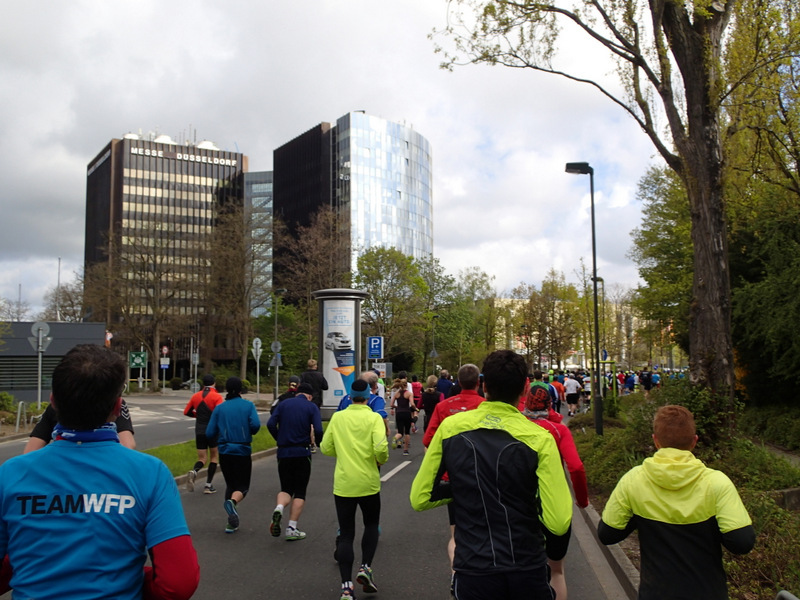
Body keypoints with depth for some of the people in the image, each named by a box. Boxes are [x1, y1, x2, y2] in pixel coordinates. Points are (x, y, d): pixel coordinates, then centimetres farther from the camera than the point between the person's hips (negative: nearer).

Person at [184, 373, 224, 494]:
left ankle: (194, 471, -22)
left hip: (199, 431, 4)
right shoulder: (217, 396, -9)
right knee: (214, 456, 13)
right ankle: (208, 485, 7)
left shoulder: (195, 396, 6)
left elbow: (186, 412, 13)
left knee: (202, 458, 11)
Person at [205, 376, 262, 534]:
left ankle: (232, 522, 14)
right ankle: (232, 501, -26)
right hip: (243, 451, -2)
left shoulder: (219, 408, 4)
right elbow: (255, 425, -16)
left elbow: (209, 434, -1)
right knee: (242, 486, 7)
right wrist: (249, 432, 6)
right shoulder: (248, 405, -1)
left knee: (231, 484, 18)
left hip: (224, 451, 2)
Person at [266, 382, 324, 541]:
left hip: (283, 452, 2)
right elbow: (318, 430, -12)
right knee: (300, 492, 9)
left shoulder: (284, 404, 7)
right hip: (302, 453, -2)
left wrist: (279, 439, 11)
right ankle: (292, 529, 5)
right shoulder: (311, 407, 0)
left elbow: (270, 424, -3)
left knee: (286, 488, 15)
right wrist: (318, 443, 8)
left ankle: (279, 508, -16)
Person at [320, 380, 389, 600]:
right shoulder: (374, 418, -7)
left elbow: (326, 448, 3)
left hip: (343, 484, 1)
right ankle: (365, 568, 8)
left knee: (345, 534, 7)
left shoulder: (337, 417, 0)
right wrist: (382, 460, 2)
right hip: (368, 483, -1)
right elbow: (380, 448, -19)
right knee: (371, 525, 23)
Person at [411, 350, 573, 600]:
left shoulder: (449, 427, -7)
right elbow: (558, 522, -17)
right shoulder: (539, 439, -13)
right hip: (527, 572, 1)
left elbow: (419, 499, -1)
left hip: (472, 572, 0)